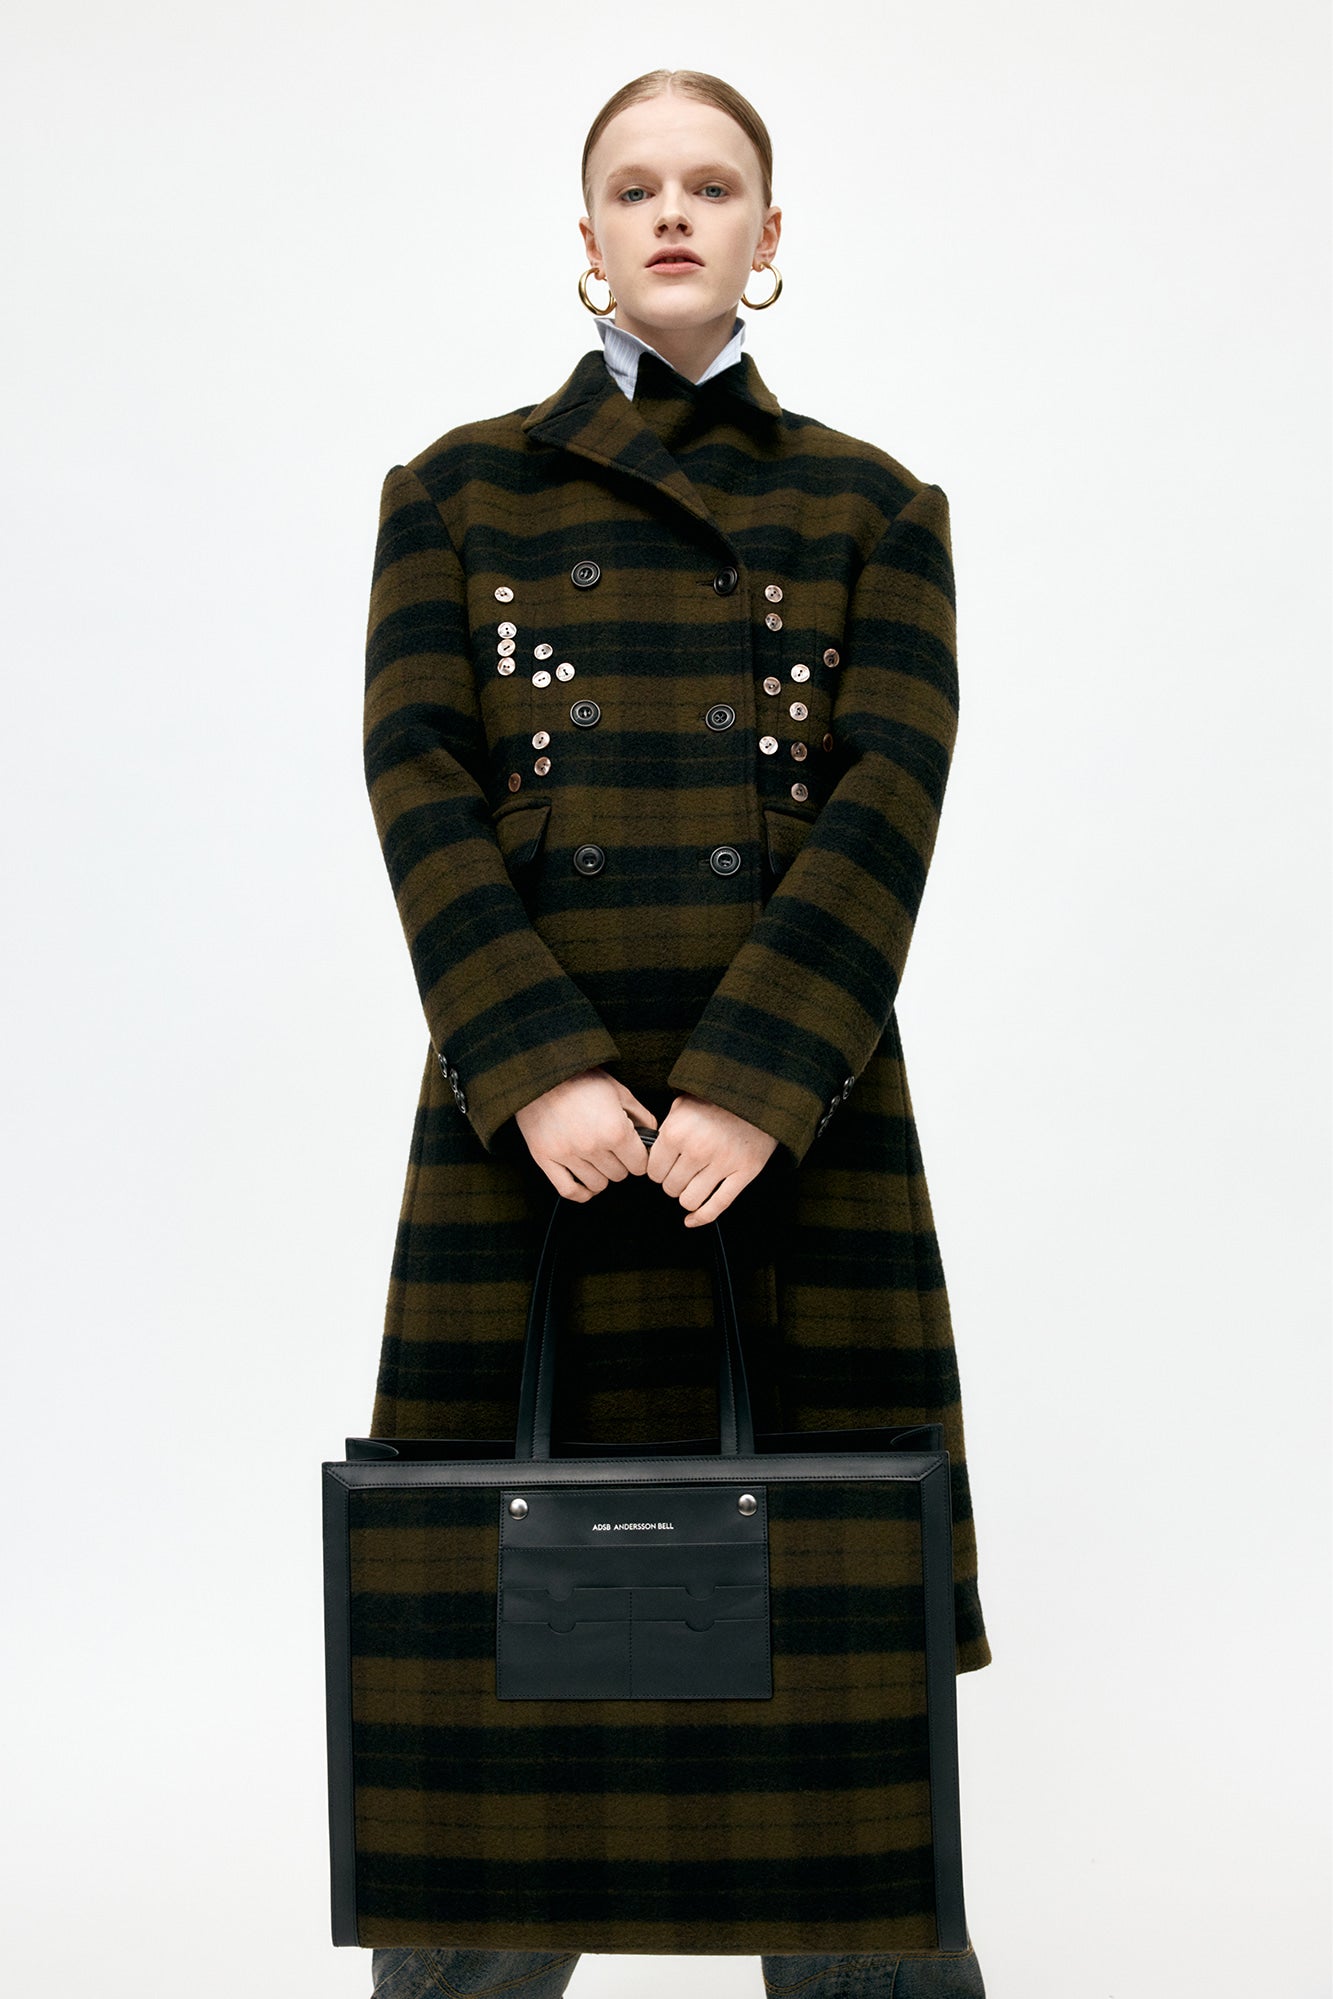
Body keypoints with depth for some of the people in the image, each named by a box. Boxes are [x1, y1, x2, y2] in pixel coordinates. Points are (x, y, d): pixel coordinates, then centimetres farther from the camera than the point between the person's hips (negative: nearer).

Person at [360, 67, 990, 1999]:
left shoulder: (876, 508, 10)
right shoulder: (459, 490, 10)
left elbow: (887, 806, -3)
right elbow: (421, 785, -1)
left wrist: (754, 1081, -16)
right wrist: (538, 1070, -14)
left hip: (798, 1105, 0)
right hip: (527, 1110, 0)